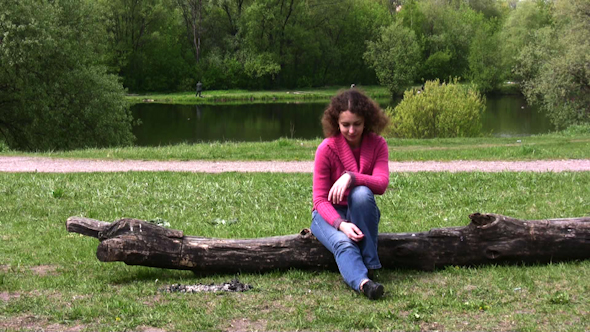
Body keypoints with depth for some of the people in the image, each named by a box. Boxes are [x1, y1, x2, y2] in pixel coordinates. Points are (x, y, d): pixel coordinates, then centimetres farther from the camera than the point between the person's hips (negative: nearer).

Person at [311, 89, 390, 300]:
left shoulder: (377, 144, -8)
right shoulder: (326, 149, -15)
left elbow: (381, 183, -23)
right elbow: (320, 199, -16)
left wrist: (350, 177, -40)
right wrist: (341, 224, -35)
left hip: (362, 214, 2)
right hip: (330, 214, -2)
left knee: (361, 193, -33)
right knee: (343, 243, -35)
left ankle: (368, 264, -30)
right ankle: (363, 282, -62)